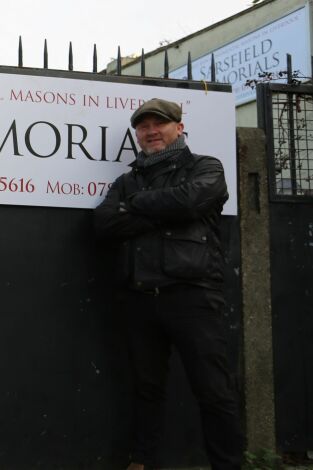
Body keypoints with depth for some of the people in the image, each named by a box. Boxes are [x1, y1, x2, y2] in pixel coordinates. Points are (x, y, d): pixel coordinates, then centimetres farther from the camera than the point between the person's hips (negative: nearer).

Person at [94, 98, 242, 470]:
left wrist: (139, 205, 0)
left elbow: (187, 200, -15)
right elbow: (105, 221, -1)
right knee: (147, 388, 13)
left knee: (213, 391, -2)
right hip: (139, 297, 4)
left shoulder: (205, 168, 8)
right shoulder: (128, 181, 19)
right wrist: (163, 211, -9)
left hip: (191, 294, -4)